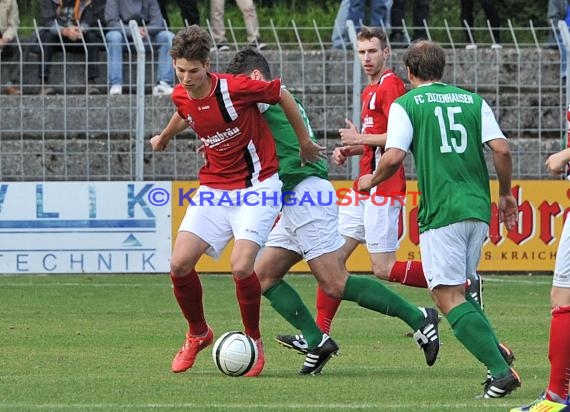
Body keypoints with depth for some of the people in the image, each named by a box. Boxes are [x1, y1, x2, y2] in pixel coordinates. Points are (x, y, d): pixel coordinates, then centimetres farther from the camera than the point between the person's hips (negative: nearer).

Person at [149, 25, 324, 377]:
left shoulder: (234, 88, -20)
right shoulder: (181, 97, -2)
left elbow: (282, 94, -5)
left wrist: (305, 142, 5)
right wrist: (164, 137, 45)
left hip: (256, 187, -6)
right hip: (214, 189, 6)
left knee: (241, 267, -22)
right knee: (180, 264, -9)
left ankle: (254, 341, 2)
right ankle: (198, 334, 17)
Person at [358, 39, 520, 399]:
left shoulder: (405, 105, 0)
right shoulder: (472, 101, 12)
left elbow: (394, 157, -10)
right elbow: (501, 149, 2)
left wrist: (371, 181, 10)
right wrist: (506, 194, 16)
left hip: (441, 212, -6)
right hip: (478, 208, 6)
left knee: (448, 297, -4)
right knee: (460, 290, 21)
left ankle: (501, 372, -15)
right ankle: (496, 352, 0)